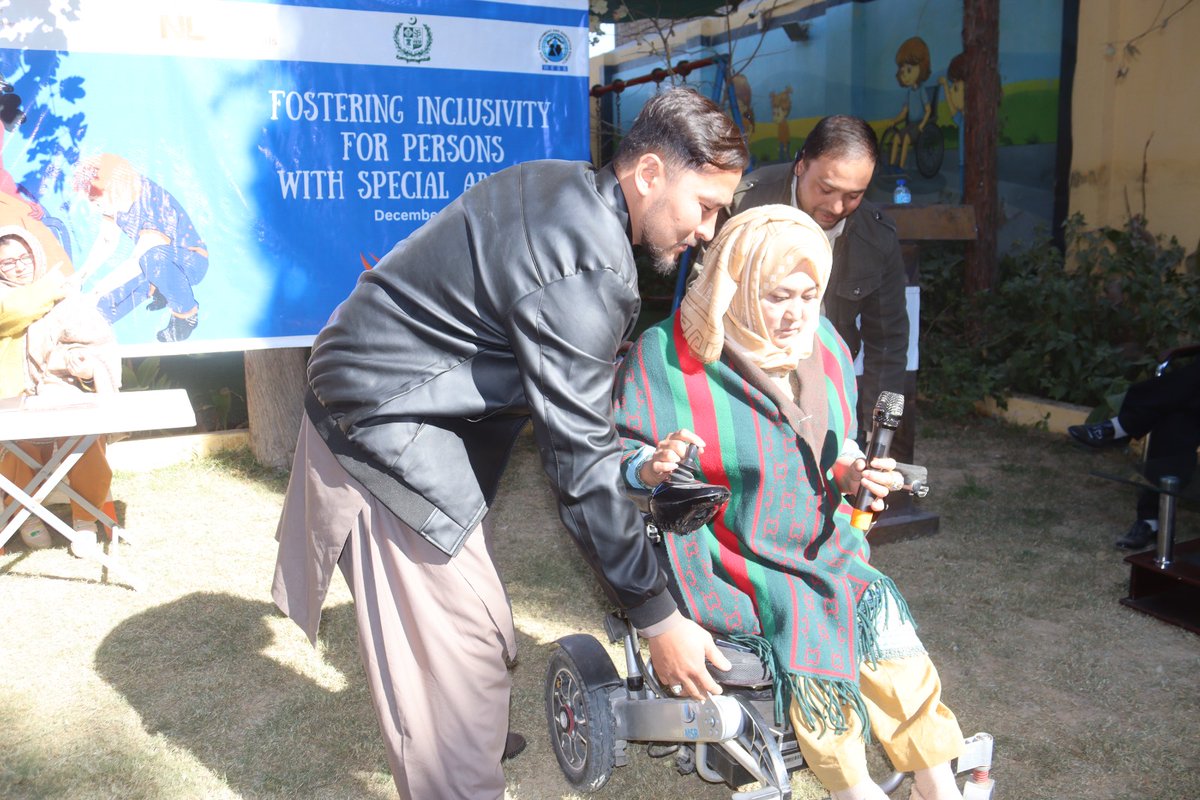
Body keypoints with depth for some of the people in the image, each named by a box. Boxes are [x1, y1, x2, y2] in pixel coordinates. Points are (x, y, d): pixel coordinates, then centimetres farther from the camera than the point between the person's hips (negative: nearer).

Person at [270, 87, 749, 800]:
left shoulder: (567, 188, 3)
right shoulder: (588, 267, -27)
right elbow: (579, 456, -26)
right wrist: (656, 615, -18)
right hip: (385, 433, -10)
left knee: (470, 618, 23)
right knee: (465, 647, -6)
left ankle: (469, 735, 44)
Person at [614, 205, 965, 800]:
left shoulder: (823, 345, 5)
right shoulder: (665, 356, -12)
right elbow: (614, 457, -5)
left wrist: (853, 474, -3)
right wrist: (651, 466, -27)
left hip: (821, 545, 5)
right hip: (728, 562, -4)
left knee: (882, 613, -20)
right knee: (807, 624, -28)